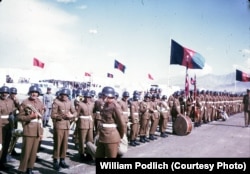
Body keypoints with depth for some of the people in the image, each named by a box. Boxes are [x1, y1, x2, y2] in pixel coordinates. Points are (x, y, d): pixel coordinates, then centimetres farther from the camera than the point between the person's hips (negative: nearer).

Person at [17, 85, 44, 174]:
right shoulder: (25, 103, -4)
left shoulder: (40, 103, 11)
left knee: (34, 151, 8)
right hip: (29, 130, -5)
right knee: (26, 151, -2)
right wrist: (30, 116, -19)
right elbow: (19, 117, -5)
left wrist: (41, 132, 13)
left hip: (38, 131, 5)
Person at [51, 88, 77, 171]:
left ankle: (62, 161, 20)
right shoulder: (56, 102, -6)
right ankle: (55, 161, 10)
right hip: (58, 125, -5)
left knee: (65, 144, 9)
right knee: (57, 144, -1)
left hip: (67, 125, 5)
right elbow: (53, 115, -9)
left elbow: (75, 113, 8)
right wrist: (62, 116, -22)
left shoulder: (70, 102, 8)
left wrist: (71, 115, -13)